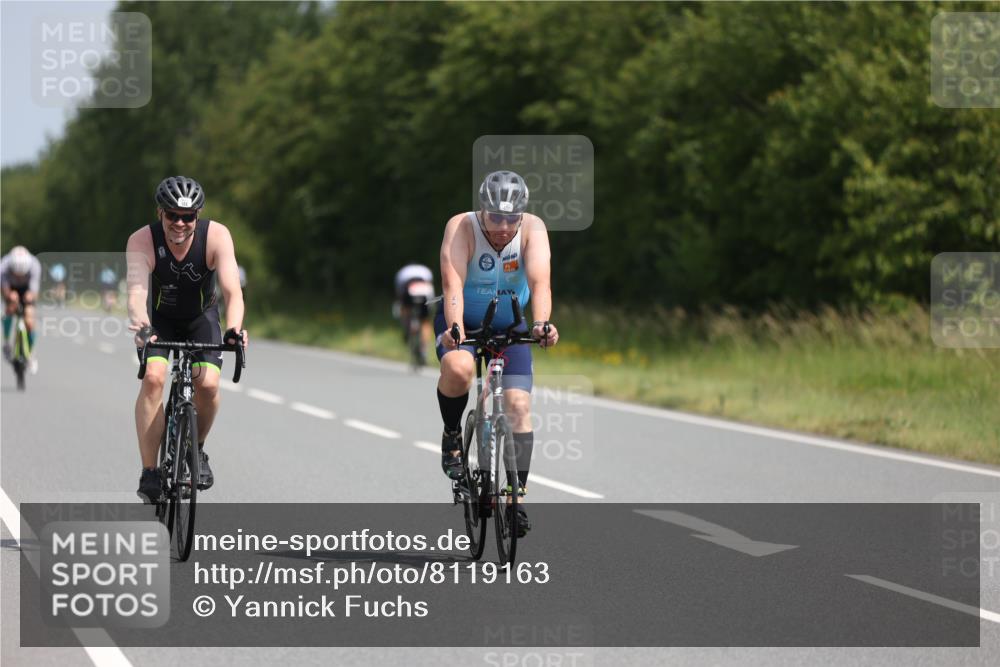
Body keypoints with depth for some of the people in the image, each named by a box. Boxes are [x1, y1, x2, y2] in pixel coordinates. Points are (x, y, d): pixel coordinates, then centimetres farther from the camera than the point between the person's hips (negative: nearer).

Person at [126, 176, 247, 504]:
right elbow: (137, 289, -41)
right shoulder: (142, 240, -28)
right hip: (159, 318, -1)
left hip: (201, 317, 1)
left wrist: (234, 329, -56)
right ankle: (149, 474, -18)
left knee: (208, 384, -20)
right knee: (153, 378, -25)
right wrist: (141, 326, -62)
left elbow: (232, 290, -37)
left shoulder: (216, 236, -27)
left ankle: (197, 448, 12)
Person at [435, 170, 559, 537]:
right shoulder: (461, 227, -26)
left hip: (509, 326, 2)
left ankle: (516, 497, -8)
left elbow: (539, 281, -35)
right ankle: (452, 434, -5)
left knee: (519, 404, -14)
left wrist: (542, 323, -53)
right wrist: (455, 328, -55)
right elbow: (453, 283, -38)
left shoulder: (533, 228, -22)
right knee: (458, 369, -34)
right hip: (463, 321, -2)